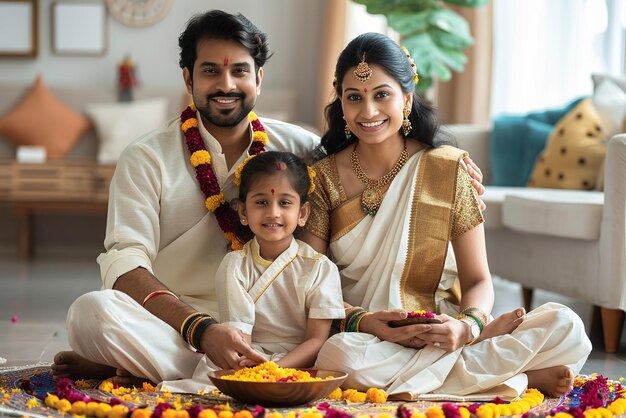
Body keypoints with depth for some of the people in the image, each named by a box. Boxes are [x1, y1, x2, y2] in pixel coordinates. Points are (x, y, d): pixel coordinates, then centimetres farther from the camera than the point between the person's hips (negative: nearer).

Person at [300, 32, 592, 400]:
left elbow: (477, 280, 0)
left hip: (442, 333, -1)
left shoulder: (449, 169, 1)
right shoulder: (323, 177, 1)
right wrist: (363, 322, -23)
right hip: (368, 339, 1)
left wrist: (467, 326, -23)